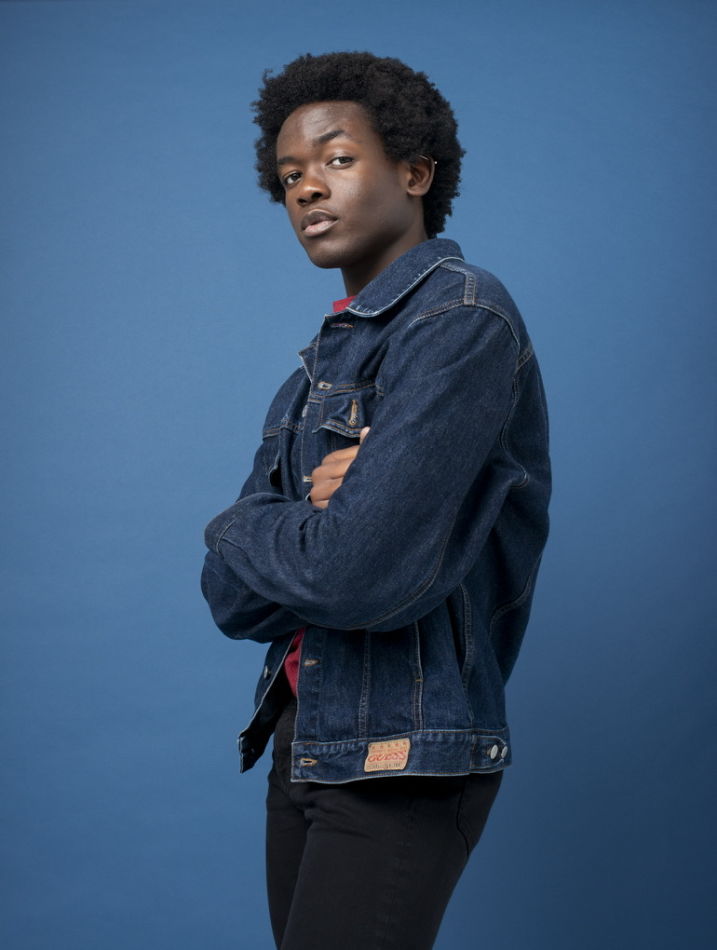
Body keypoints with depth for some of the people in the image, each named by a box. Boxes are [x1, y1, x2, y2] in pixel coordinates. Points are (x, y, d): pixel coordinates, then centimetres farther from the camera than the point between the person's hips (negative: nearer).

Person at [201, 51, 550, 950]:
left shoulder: (462, 318, -14)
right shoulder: (322, 362, 14)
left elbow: (358, 572, -24)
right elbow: (231, 596, 7)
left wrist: (243, 530, -5)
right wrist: (308, 520, -13)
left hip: (404, 763, -8)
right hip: (301, 738, 8)